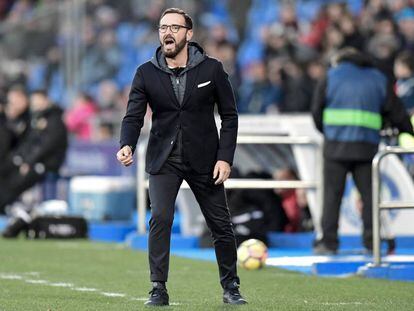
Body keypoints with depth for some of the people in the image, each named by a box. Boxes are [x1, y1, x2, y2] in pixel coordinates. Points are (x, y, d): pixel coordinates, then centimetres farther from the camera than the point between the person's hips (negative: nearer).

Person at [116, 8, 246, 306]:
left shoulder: (212, 69, -4)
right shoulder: (146, 74, -2)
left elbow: (230, 115, 0)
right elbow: (133, 116, -4)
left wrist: (225, 157, -9)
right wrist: (127, 145, -25)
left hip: (204, 159, 0)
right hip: (163, 159, 0)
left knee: (221, 224, 5)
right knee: (160, 219, -17)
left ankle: (231, 287, 21)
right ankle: (159, 289, -9)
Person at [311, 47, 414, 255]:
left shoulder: (331, 78, 10)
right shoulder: (379, 80, 15)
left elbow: (317, 112, 8)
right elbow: (396, 113, 14)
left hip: (336, 146, -1)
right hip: (367, 146, 1)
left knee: (332, 193, 1)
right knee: (369, 193, 5)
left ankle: (328, 242, -1)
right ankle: (372, 241, 1)